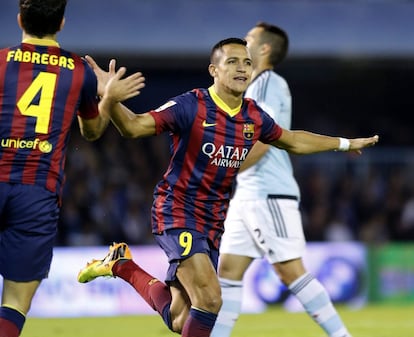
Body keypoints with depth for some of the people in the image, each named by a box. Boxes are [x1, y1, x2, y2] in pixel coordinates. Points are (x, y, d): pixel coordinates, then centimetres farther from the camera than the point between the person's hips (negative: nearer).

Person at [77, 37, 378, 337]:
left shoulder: (253, 117, 2)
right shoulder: (191, 106, -16)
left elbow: (292, 141, 22)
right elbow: (133, 126, -20)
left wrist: (345, 143, 28)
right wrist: (111, 100, -41)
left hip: (214, 222, 7)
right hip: (178, 212, -7)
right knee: (210, 299, -24)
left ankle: (122, 265, 29)